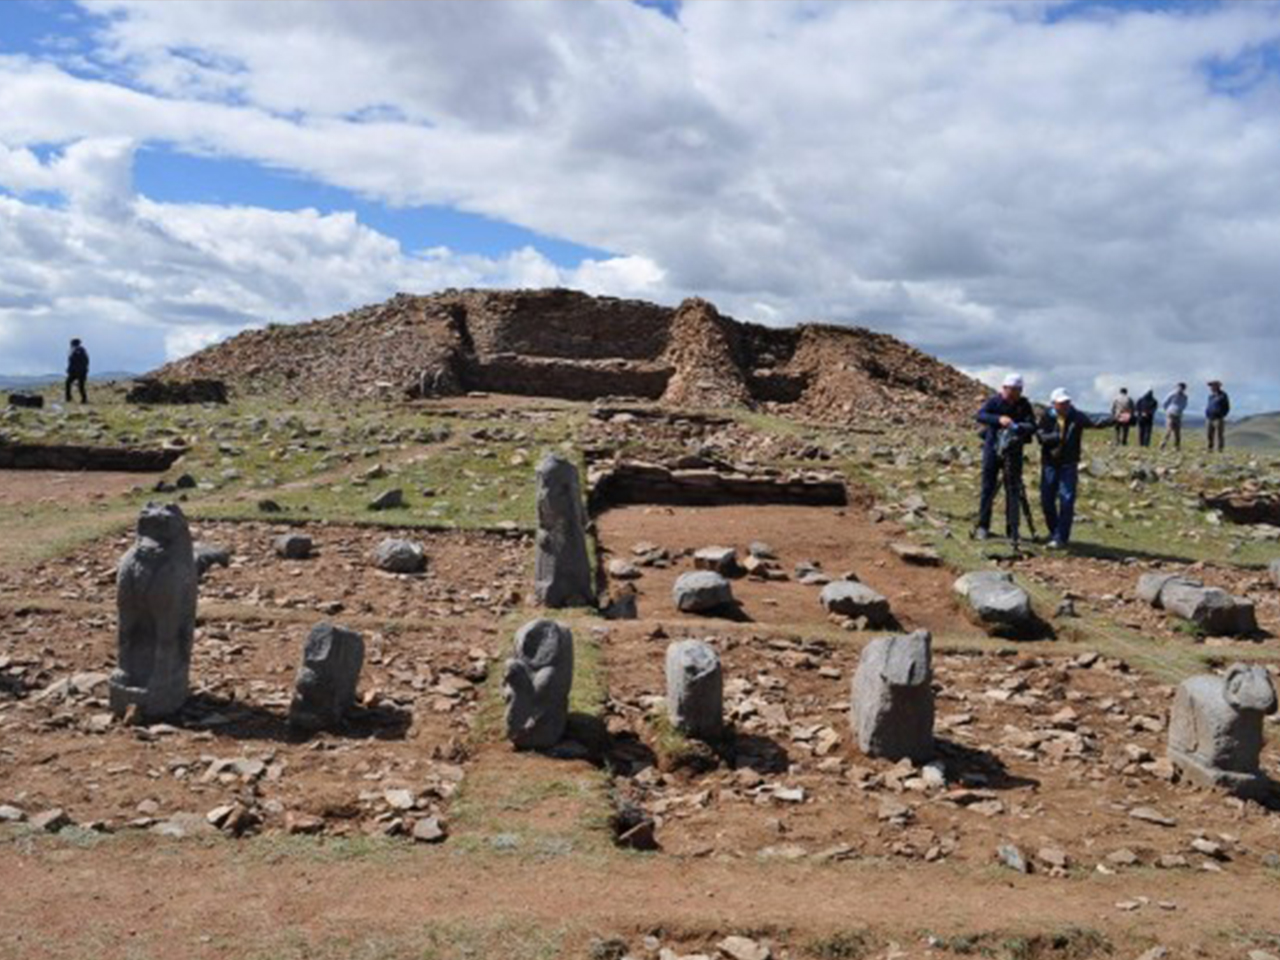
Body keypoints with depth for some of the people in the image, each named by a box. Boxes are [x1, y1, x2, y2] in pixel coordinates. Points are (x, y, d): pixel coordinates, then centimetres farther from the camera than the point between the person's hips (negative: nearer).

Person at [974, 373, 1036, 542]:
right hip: (993, 447, -1)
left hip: (1014, 451, 1)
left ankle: (1012, 529, 9)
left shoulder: (1024, 404, 0)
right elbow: (980, 416, -20)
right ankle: (982, 526, 9)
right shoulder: (994, 400, -5)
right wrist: (999, 419, -36)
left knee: (1014, 489, 2)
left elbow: (1032, 426, -9)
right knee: (988, 487, 2)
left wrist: (1019, 427, -31)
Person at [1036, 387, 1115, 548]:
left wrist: (1115, 419, -30)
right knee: (1046, 500, 8)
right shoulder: (1047, 417, -2)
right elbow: (1040, 436, -11)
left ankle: (1061, 537, -3)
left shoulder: (1076, 417, -3)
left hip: (1069, 465, -1)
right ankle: (1054, 533, 28)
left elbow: (1095, 422, -15)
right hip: (1049, 464, 2)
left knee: (1067, 500, -8)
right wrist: (1056, 436, -28)